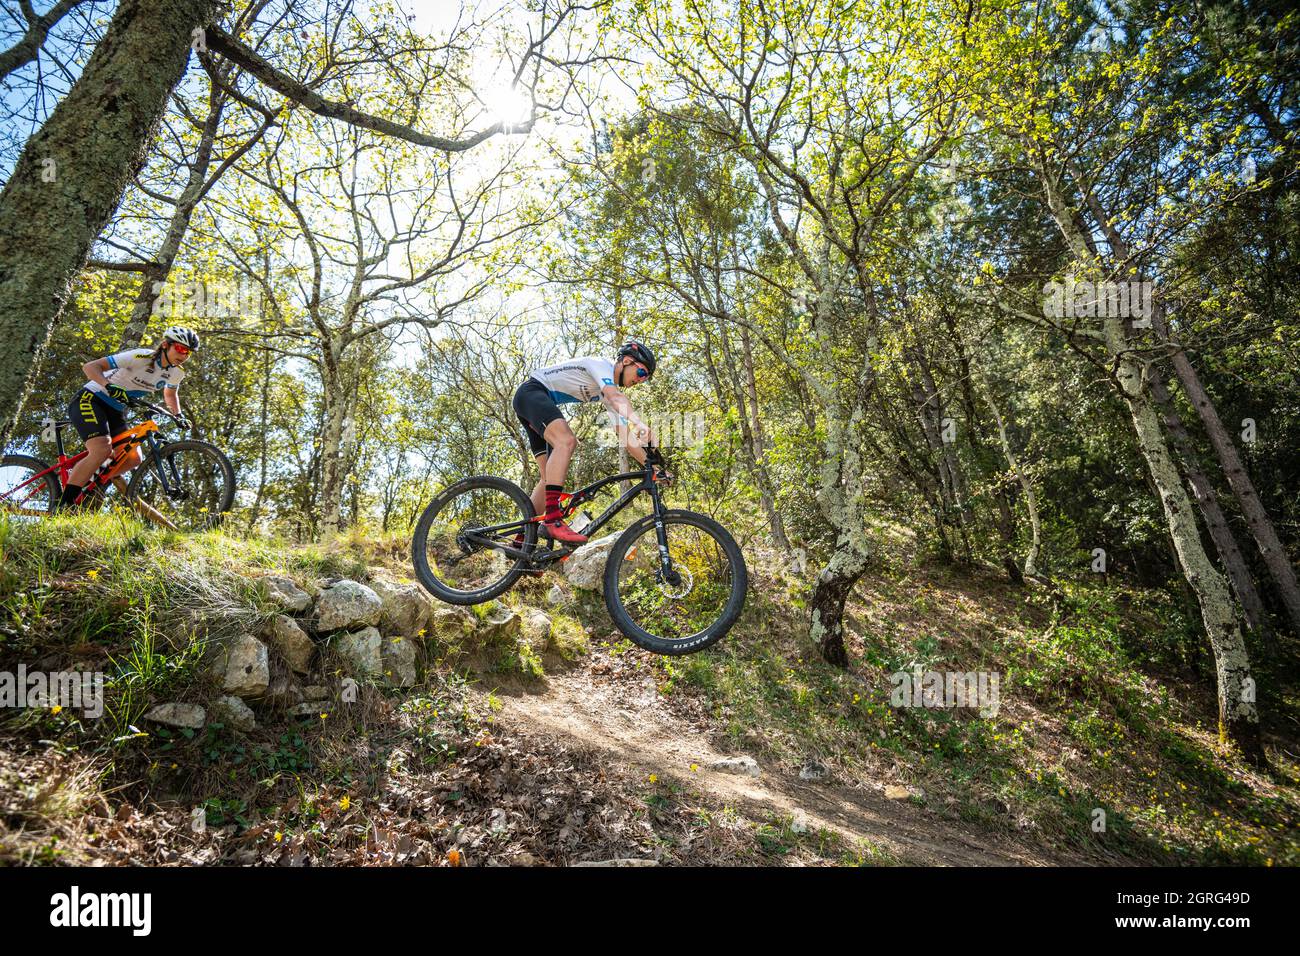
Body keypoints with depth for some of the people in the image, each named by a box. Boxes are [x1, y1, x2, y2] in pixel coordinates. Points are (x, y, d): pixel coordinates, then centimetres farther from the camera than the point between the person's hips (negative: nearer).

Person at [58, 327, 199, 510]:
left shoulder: (176, 373, -1)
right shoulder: (141, 357, -23)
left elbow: (170, 393, 22)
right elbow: (90, 366, -25)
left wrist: (178, 415, 5)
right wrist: (110, 386, -43)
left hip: (114, 410, 8)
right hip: (90, 399, -7)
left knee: (132, 459, -6)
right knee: (102, 449, -28)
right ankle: (62, 506, -23)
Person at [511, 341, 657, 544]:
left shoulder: (609, 389, 13)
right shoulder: (602, 364, -13)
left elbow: (626, 437, 7)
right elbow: (615, 396, -36)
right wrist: (638, 422, -54)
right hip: (531, 392, -10)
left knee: (550, 476, 3)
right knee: (567, 440, -34)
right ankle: (552, 519, -41)